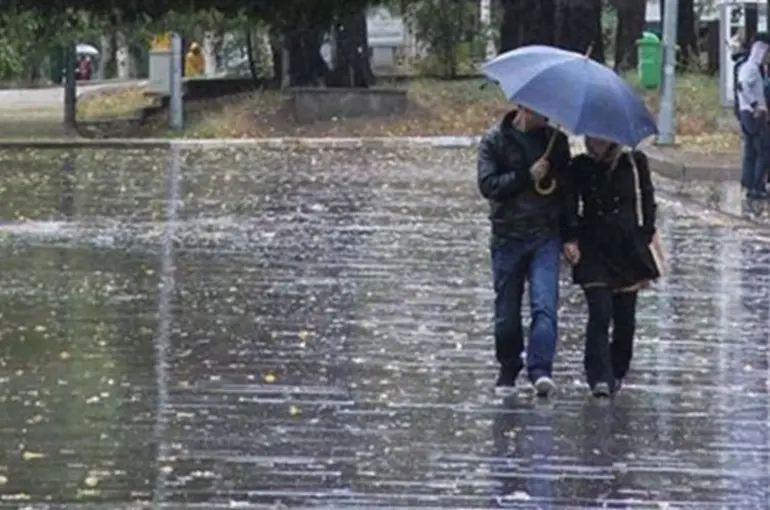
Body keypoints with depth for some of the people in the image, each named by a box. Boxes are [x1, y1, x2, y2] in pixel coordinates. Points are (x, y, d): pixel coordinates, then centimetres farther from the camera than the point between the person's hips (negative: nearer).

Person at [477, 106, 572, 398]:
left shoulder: (555, 141, 11)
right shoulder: (495, 140, 2)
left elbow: (567, 187, 16)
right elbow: (487, 185, -8)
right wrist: (527, 176, -16)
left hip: (546, 236, 1)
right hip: (508, 237, -1)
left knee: (545, 305, -15)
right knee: (507, 312, 6)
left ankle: (540, 370, -22)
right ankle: (508, 370, 23)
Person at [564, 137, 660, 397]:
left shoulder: (635, 163, 2)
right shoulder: (580, 167, 2)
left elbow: (647, 205, 6)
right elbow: (570, 207, 4)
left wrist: (645, 244, 2)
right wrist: (570, 238, -12)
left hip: (628, 249, 1)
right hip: (593, 252, -1)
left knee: (625, 319, 5)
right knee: (599, 314, -13)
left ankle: (617, 373, 21)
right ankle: (600, 377, -13)